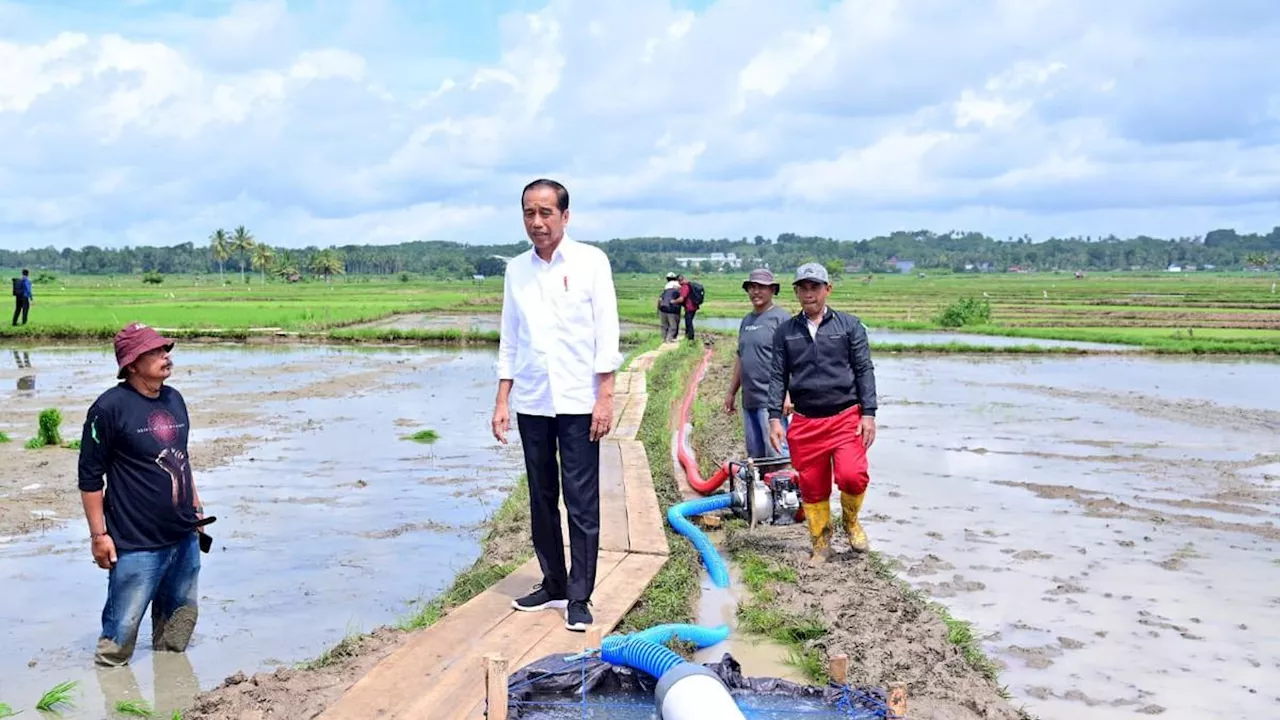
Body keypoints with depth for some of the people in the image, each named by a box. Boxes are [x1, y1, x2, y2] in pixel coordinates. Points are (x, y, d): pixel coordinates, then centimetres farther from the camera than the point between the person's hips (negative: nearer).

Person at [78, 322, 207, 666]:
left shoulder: (174, 399, 9)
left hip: (184, 537, 7)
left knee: (181, 620, 18)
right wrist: (99, 534, -12)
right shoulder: (110, 407, -12)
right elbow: (90, 476, -10)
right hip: (136, 544, -7)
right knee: (121, 633, -3)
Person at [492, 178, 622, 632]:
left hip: (577, 401, -4)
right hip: (531, 402, 4)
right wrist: (502, 400, 7)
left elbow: (606, 333, -4)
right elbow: (509, 341, 13)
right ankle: (553, 584, 22)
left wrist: (605, 397, -10)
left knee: (581, 503, -2)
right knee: (541, 500, 10)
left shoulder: (590, 262, -1)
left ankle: (579, 597, 5)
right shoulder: (516, 270, 10)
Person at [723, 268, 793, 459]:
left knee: (776, 454, -10)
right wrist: (731, 393, 25)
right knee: (754, 455, 12)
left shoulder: (781, 318, -6)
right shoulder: (746, 320, 18)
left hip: (772, 400, -8)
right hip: (749, 400, 8)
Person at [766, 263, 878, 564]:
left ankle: (851, 520, 13)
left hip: (846, 417, -2)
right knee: (812, 488, 5)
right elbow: (778, 376, 10)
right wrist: (774, 417, 1)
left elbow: (865, 371, 3)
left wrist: (869, 414, -5)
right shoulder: (785, 332, 11)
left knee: (852, 476, -19)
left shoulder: (849, 325, 5)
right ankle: (820, 543, 24)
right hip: (805, 423, 2)